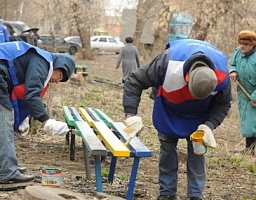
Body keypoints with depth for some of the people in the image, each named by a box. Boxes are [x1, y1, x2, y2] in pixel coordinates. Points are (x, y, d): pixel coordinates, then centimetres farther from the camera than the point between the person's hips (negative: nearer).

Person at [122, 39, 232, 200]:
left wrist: (209, 125, -31)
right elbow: (134, 81, -32)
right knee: (167, 150, 4)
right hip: (168, 112, 0)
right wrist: (130, 114, -39)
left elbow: (223, 104, -14)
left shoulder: (222, 77, -36)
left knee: (197, 152, -1)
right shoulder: (169, 62, -44)